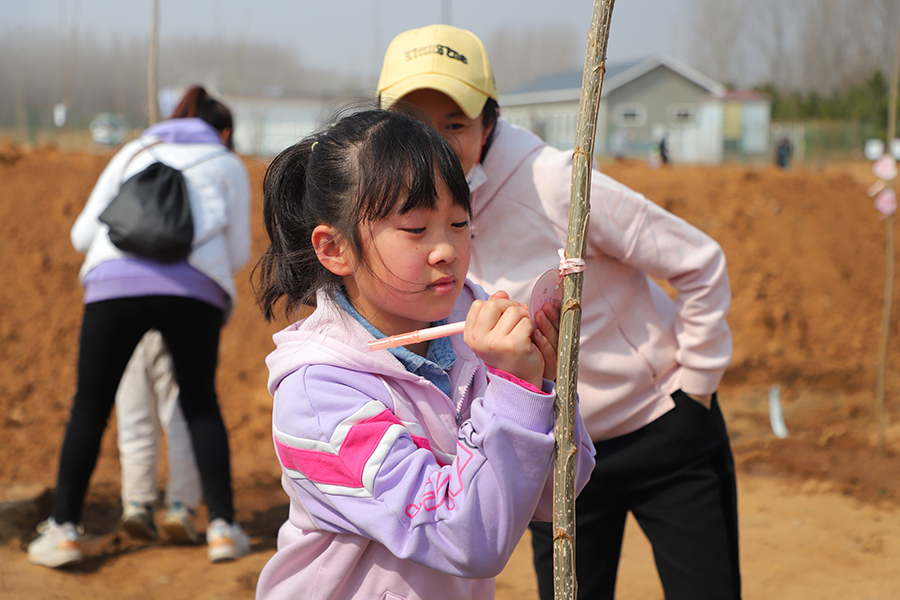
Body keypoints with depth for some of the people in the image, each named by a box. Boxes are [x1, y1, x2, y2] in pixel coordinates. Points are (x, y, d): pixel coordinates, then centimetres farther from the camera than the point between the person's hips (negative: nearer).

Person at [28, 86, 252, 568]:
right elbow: (237, 254, 20)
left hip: (116, 283, 1)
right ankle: (222, 526, 12)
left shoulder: (134, 152, 26)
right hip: (193, 291, 0)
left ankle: (63, 530, 9)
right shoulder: (228, 165, 23)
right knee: (201, 405, 17)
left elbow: (83, 234, 22)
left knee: (90, 407, 12)